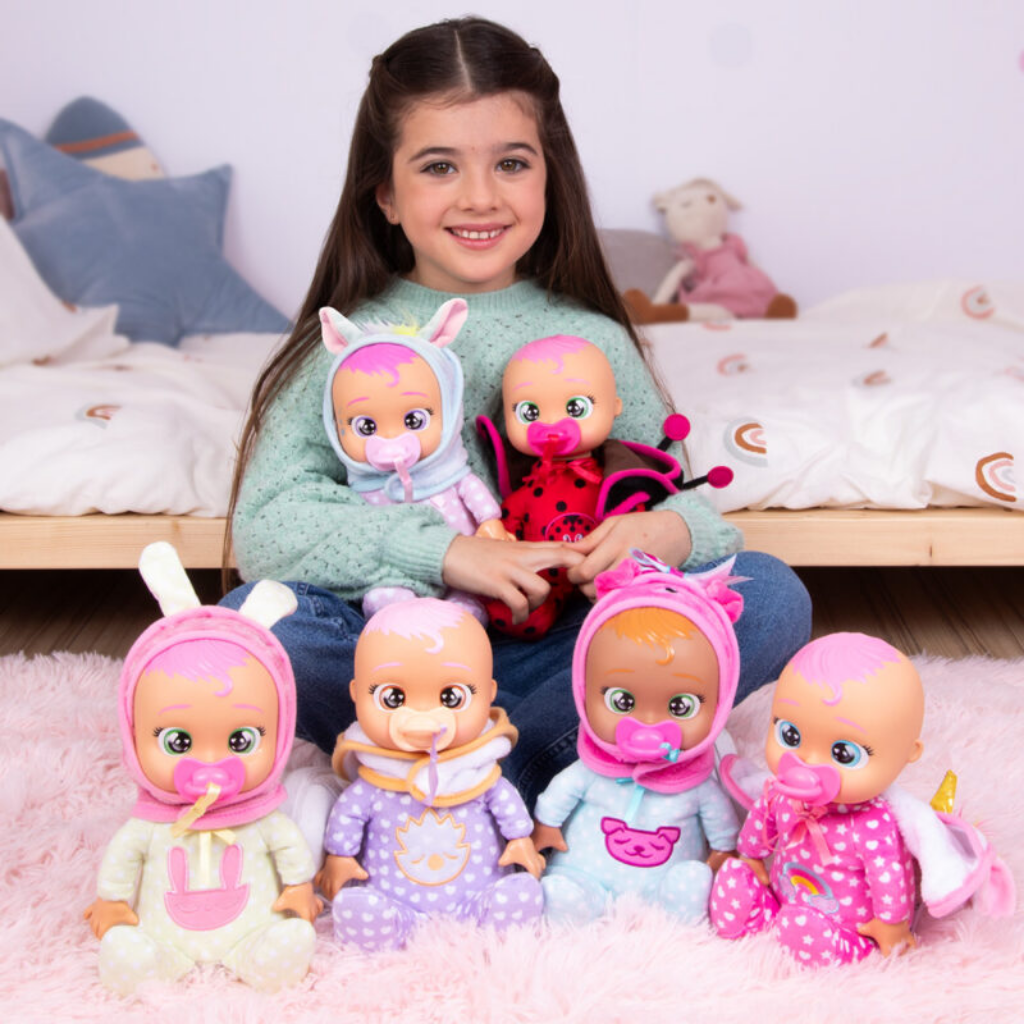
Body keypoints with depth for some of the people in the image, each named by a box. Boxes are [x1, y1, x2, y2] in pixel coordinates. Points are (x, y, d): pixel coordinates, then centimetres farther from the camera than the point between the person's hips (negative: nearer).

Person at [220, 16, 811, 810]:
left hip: (553, 655, 2)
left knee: (772, 597, -16)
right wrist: (445, 553, -24)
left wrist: (670, 531, -21)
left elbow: (663, 496, 5)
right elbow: (265, 522, -11)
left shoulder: (595, 340, 5)